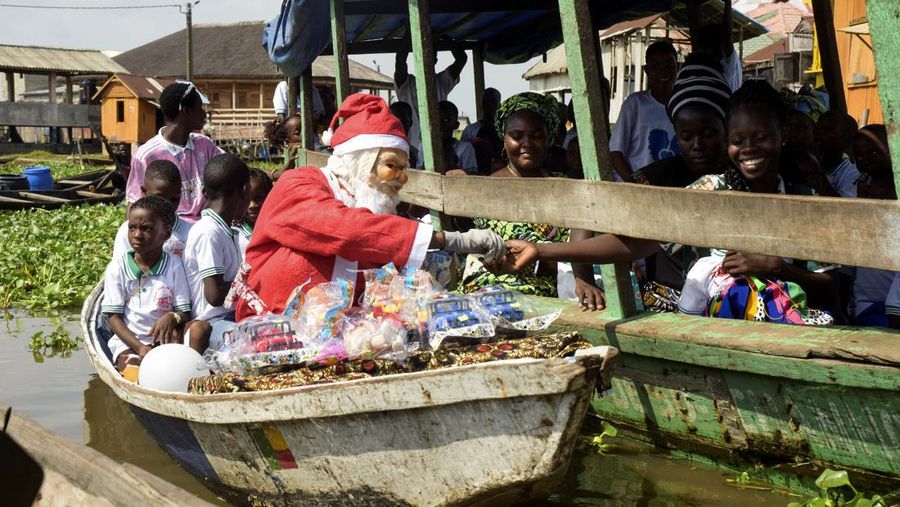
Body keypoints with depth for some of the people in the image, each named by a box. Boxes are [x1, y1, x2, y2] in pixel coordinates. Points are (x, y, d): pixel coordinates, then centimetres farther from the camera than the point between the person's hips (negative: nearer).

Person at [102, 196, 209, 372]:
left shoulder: (174, 265, 2)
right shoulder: (117, 267, 0)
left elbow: (185, 313, 3)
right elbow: (114, 318, -2)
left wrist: (173, 318, -24)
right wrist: (139, 347, -18)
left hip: (164, 337, 2)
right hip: (128, 340, -2)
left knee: (200, 328, -25)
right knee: (131, 367, -35)